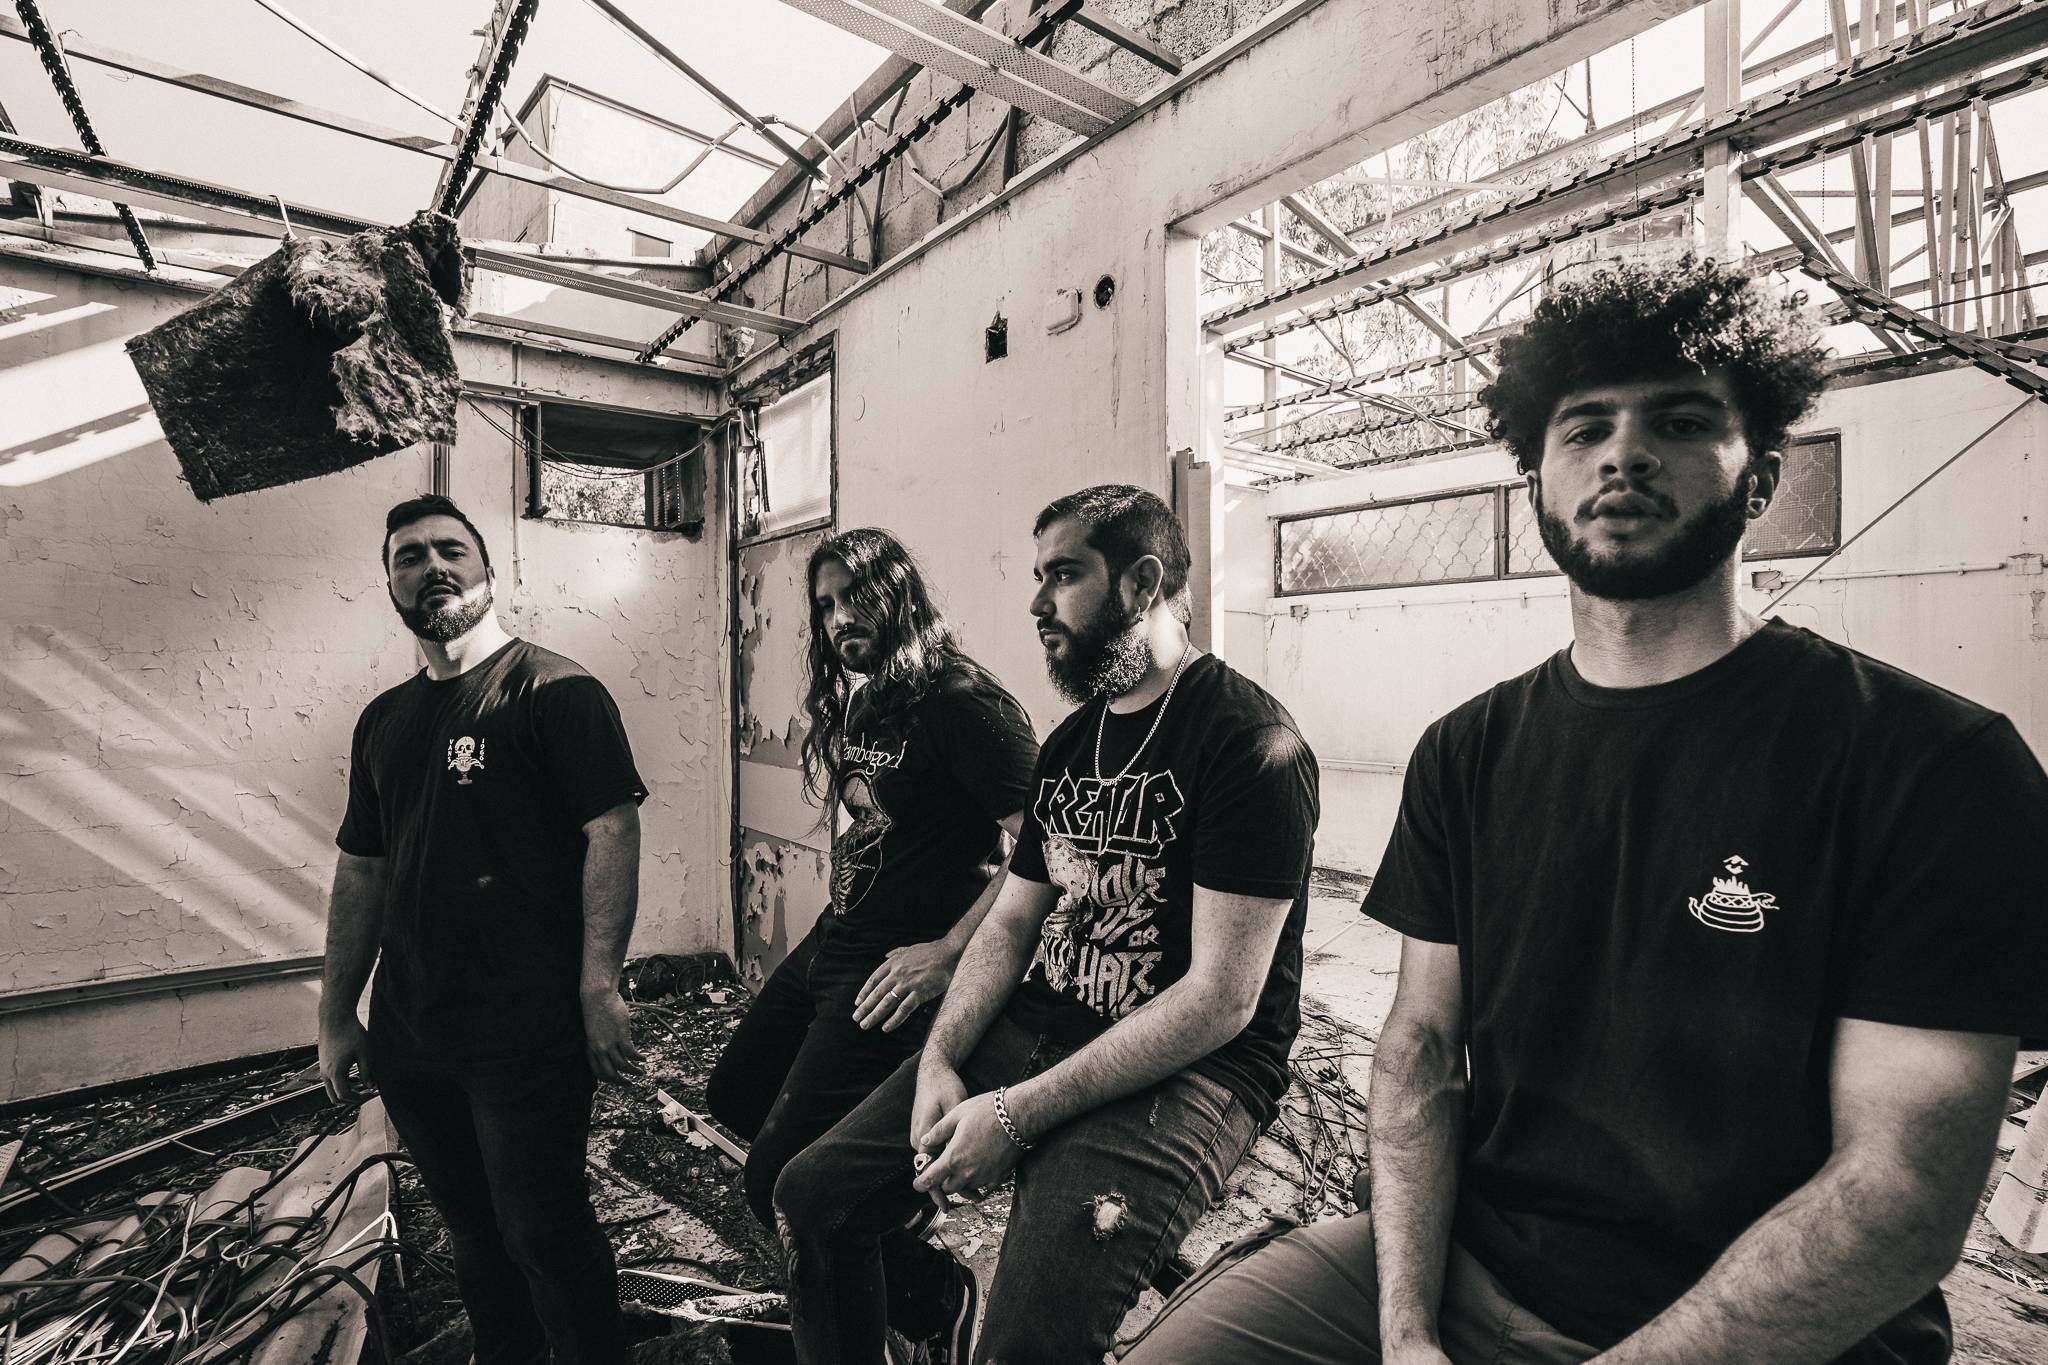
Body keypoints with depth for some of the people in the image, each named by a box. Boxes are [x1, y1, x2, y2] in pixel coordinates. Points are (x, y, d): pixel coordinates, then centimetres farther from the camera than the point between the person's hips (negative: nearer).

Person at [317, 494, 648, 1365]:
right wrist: (336, 1018, 15)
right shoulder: (383, 720, 12)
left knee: (543, 1234, 6)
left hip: (527, 1033, -6)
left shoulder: (554, 690, -10)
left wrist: (599, 988, -22)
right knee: (470, 1228, 21)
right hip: (407, 1035, 7)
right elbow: (361, 872, 16)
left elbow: (613, 830, -17)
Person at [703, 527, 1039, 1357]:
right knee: (734, 1098, 23)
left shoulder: (964, 704, -19)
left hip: (896, 971, -9)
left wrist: (948, 954, -24)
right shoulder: (858, 704, 8)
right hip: (829, 944, 10)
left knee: (779, 1178, -4)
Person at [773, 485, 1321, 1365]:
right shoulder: (1069, 742, 10)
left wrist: (1017, 1114, -19)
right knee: (813, 1193, 4)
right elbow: (1011, 918, 12)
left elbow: (1220, 999, -20)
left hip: (1182, 1072, -6)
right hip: (1033, 1033, 7)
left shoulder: (1249, 741, -16)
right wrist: (941, 1059, -4)